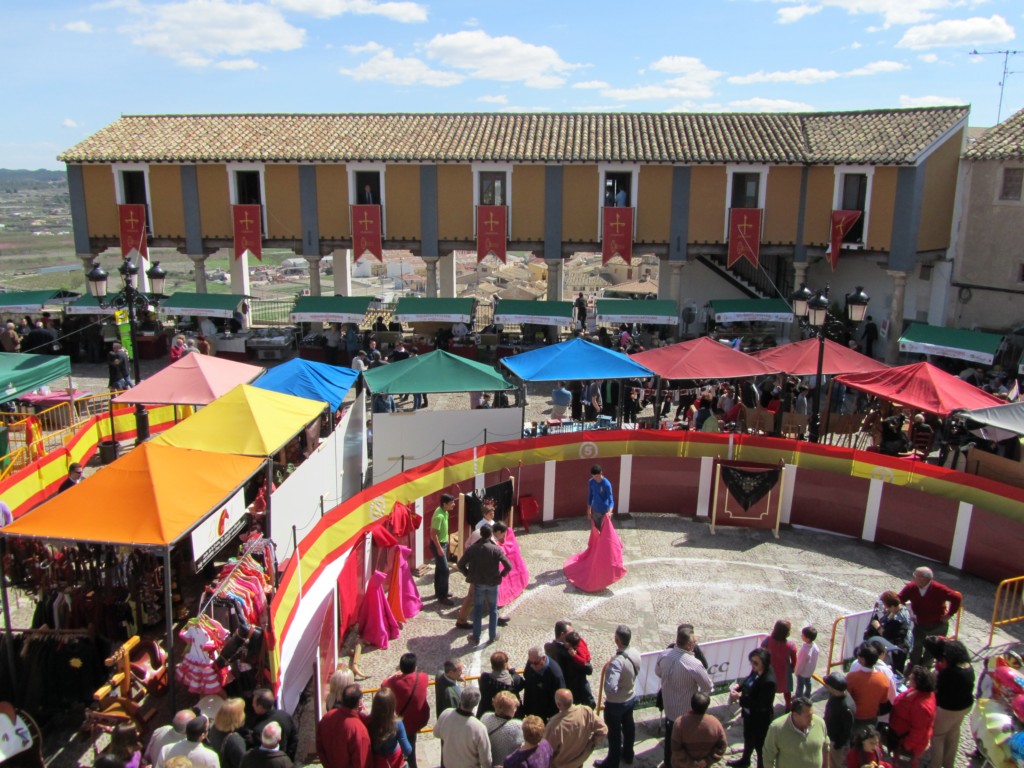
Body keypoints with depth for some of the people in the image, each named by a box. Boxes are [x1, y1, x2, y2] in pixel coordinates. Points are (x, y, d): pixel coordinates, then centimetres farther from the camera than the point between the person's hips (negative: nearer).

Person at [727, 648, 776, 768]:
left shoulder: (768, 681, -35)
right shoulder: (756, 671, -13)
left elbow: (760, 705, -32)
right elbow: (748, 681, 9)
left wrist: (740, 697, -30)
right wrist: (738, 686, -10)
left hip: (760, 719, -8)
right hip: (749, 713, 8)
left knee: (759, 744, 16)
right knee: (748, 737, 30)